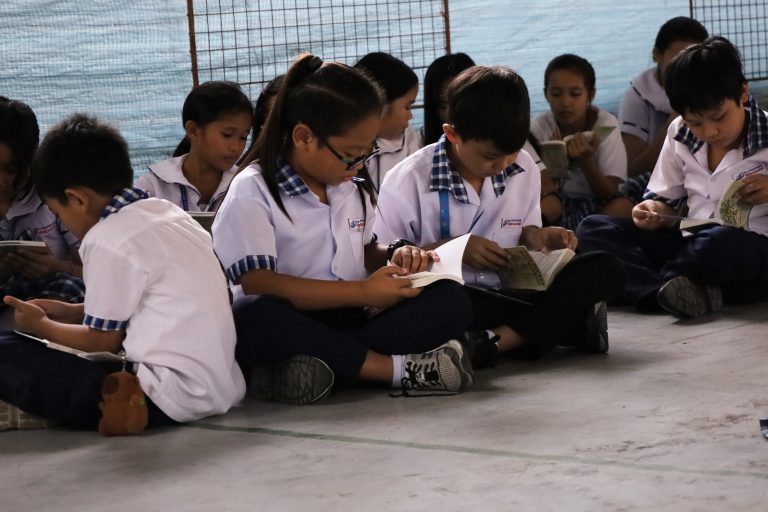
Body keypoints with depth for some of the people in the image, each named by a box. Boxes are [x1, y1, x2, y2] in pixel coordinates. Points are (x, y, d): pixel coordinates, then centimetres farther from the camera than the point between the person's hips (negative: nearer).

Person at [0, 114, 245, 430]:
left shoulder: (108, 239, -11)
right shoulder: (169, 214, 13)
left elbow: (104, 339, -1)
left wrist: (40, 326, 14)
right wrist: (72, 312, 26)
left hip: (171, 398, -9)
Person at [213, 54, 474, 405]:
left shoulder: (352, 187, 15)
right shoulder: (253, 192, -8)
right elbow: (259, 286, -19)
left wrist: (395, 258, 4)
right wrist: (362, 292, -19)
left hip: (346, 323, 6)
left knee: (450, 302, -16)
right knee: (255, 318, -41)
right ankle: (400, 368, -32)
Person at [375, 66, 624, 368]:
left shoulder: (524, 170, 8)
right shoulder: (408, 182, -7)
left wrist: (533, 236, -2)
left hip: (506, 294, 5)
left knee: (603, 269, -16)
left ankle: (494, 340, -30)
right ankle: (556, 321, -27)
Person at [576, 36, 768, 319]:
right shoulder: (680, 136, 8)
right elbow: (668, 202, 17)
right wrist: (655, 212, -6)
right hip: (696, 248, 6)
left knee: (724, 241, -42)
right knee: (593, 229, -8)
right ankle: (668, 292, -36)